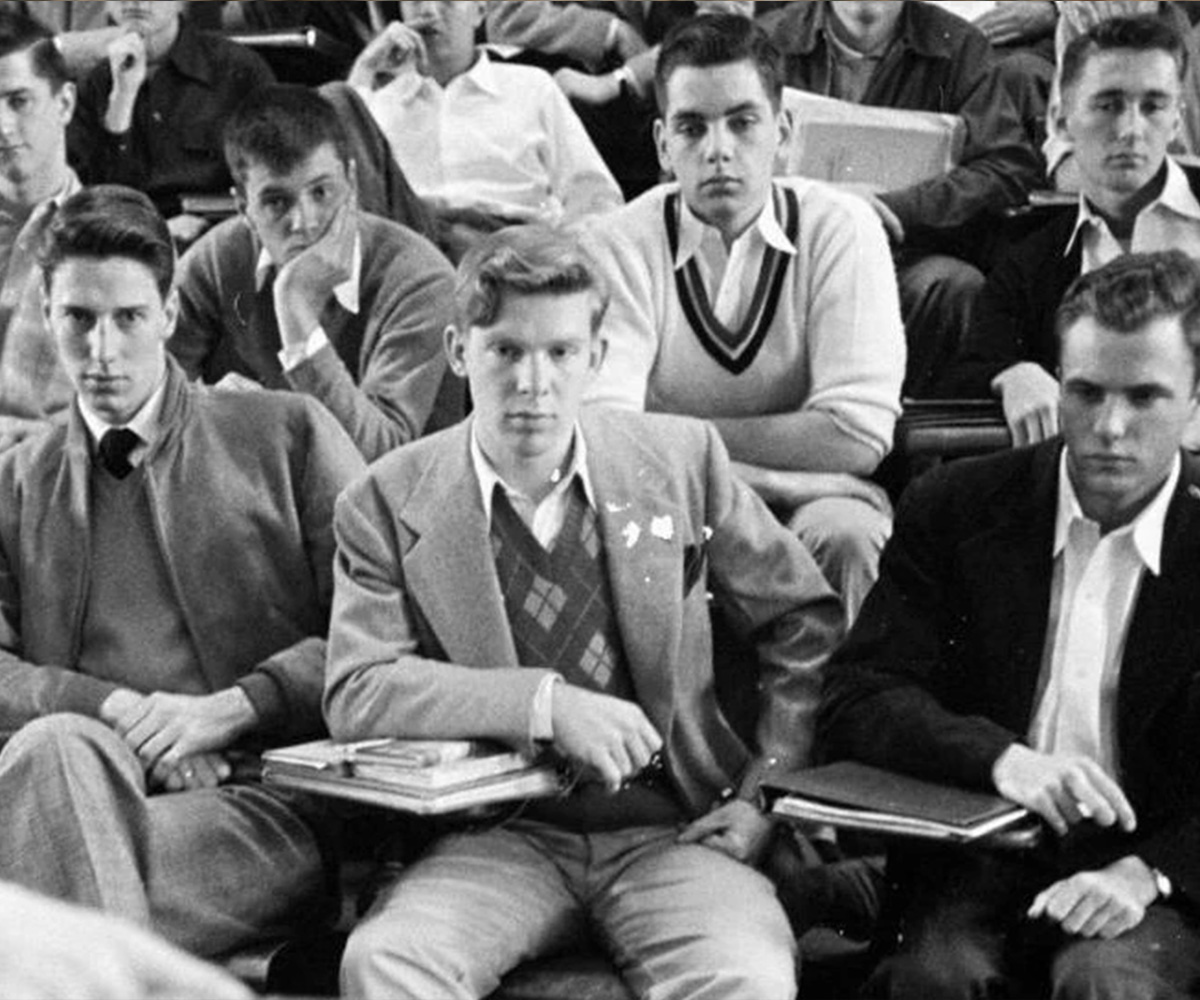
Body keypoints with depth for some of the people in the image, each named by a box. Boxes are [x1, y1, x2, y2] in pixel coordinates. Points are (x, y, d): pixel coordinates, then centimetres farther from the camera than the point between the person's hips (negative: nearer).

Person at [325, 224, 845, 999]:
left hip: (673, 829, 0)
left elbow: (806, 624, 13)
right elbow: (356, 694, -9)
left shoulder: (680, 459, 4)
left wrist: (769, 790, 2)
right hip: (502, 839, 0)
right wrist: (545, 702, -18)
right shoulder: (389, 503, 1)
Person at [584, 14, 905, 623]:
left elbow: (858, 436, -14)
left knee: (845, 533, -32)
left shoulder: (840, 229, -6)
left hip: (815, 506, 0)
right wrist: (789, 476, -24)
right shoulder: (618, 245, -6)